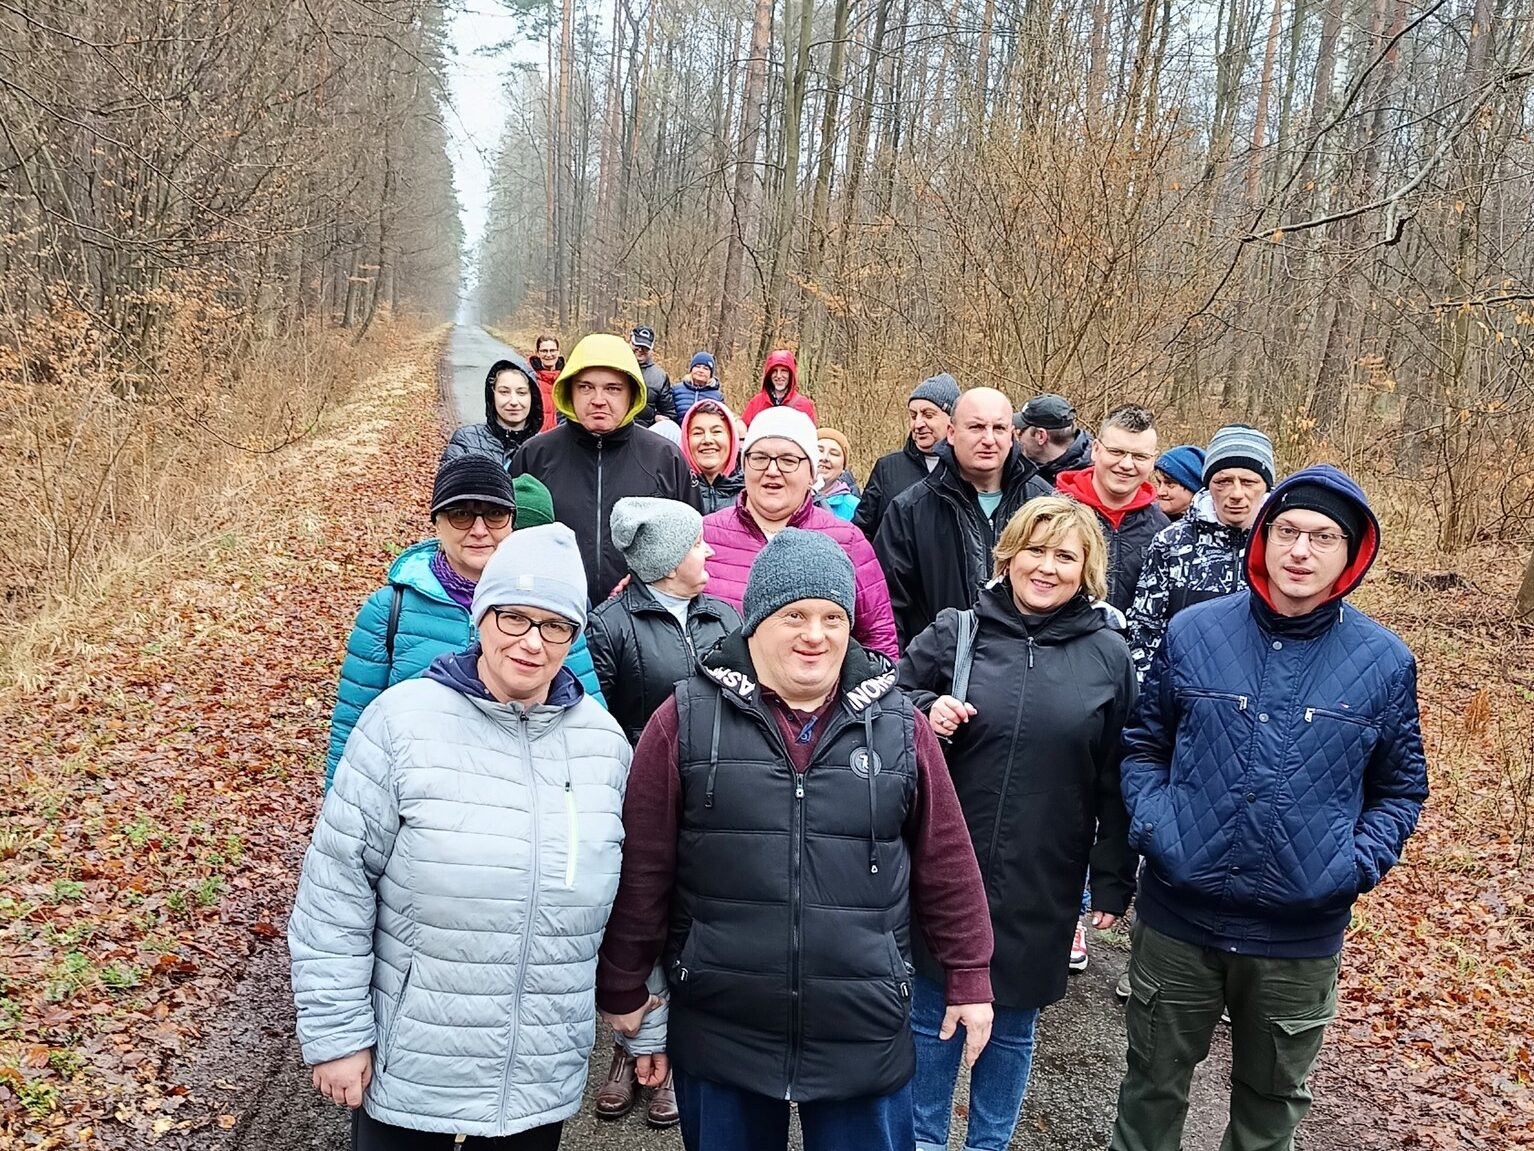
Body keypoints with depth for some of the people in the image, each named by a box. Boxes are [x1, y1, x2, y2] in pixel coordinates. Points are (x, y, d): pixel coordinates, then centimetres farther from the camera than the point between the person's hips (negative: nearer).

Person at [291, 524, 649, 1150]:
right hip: (408, 1070, -3)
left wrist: (646, 1024, 12)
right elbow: (338, 884, -9)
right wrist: (336, 1032, -8)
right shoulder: (403, 720, -11)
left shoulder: (604, 740, 0)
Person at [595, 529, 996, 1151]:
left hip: (864, 1040, 1)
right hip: (718, 1036, 0)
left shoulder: (898, 725, 0)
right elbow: (643, 868, -1)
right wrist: (623, 986, 3)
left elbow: (945, 865, 6)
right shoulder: (687, 719, -5)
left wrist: (968, 980, 8)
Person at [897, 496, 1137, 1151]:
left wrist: (1113, 881, 3)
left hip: (1042, 887, 0)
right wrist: (925, 712, -15)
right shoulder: (956, 631, -3)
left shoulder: (1107, 654, -1)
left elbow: (1116, 780, 3)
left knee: (1012, 1026, 16)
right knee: (933, 1013, 13)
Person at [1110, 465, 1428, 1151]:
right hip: (1177, 918, 0)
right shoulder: (1193, 632, -4)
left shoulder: (1384, 662, -4)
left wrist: (1360, 863, -10)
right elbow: (1143, 745, 6)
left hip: (1300, 937, 0)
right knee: (1153, 1083, 17)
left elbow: (1401, 787, 6)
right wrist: (1150, 824, -11)